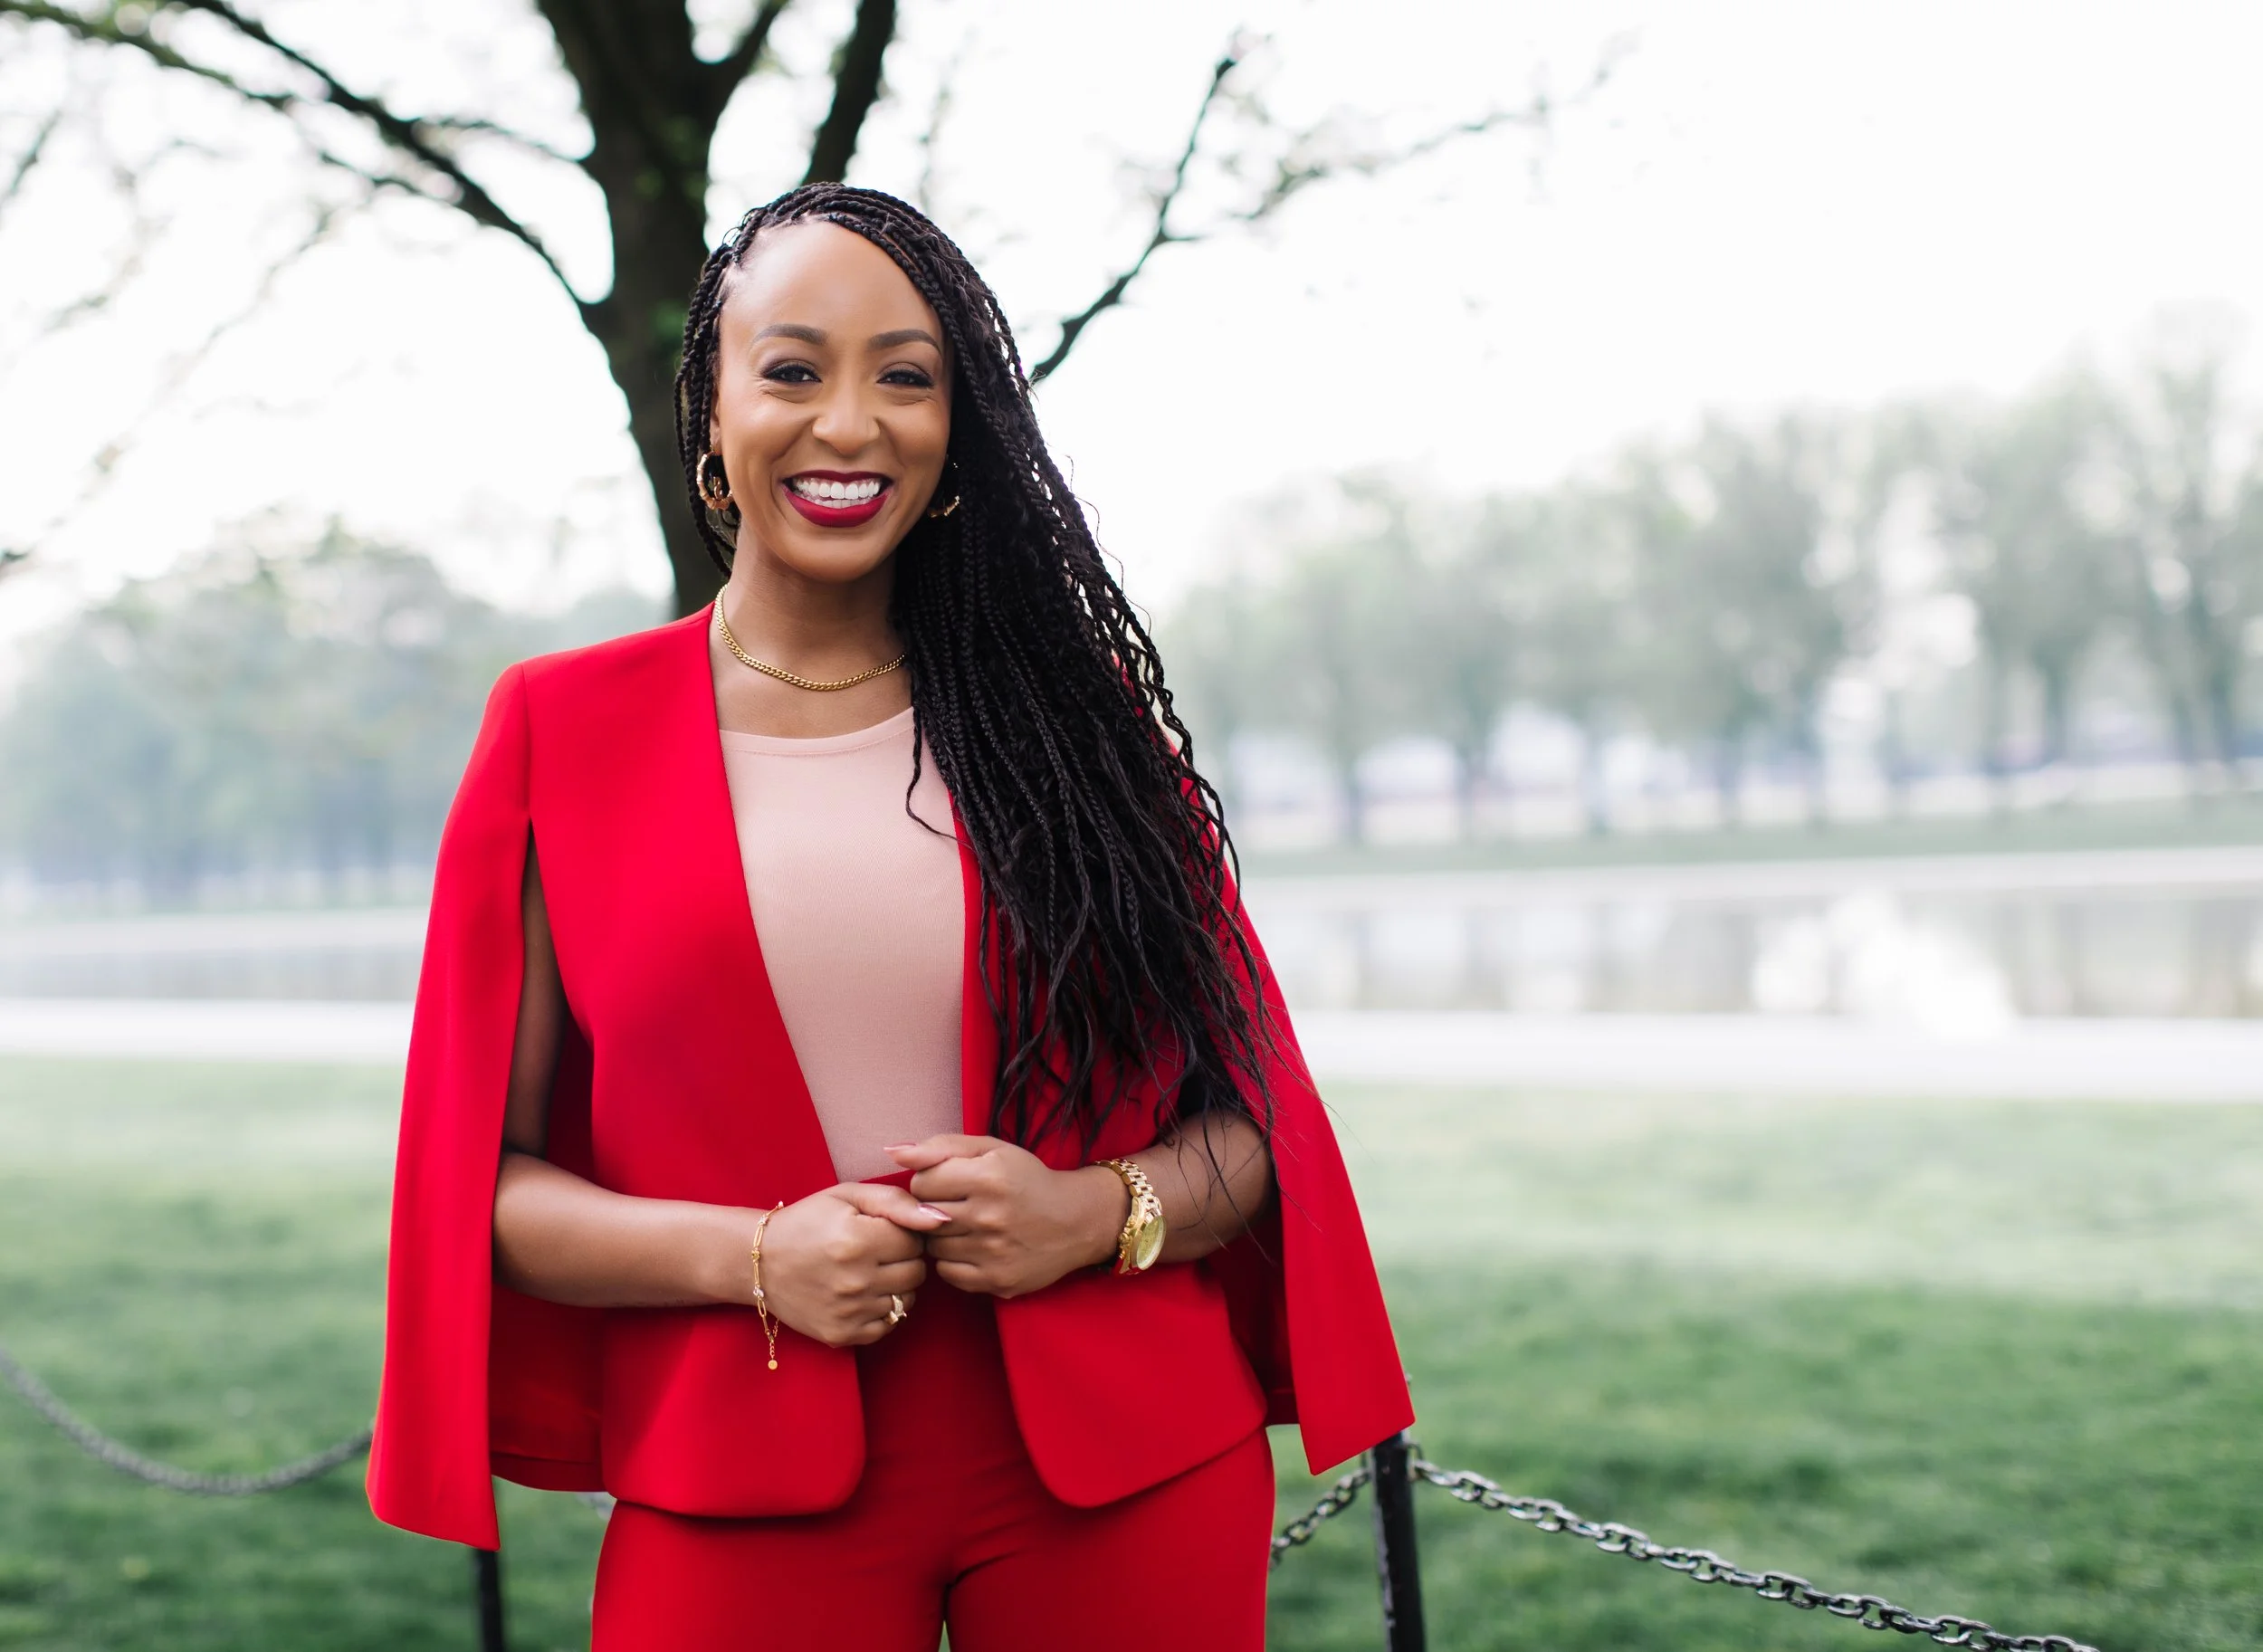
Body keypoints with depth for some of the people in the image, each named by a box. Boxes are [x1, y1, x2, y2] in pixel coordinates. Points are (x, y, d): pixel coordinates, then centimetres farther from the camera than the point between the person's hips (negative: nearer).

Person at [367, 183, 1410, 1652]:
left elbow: (1252, 1120, 6)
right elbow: (487, 1173, 2)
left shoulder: (1071, 707, 4)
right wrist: (751, 1256, -14)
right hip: (744, 1495, -1)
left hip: (1123, 1461, 1)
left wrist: (1096, 1212, -14)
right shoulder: (562, 731, 2)